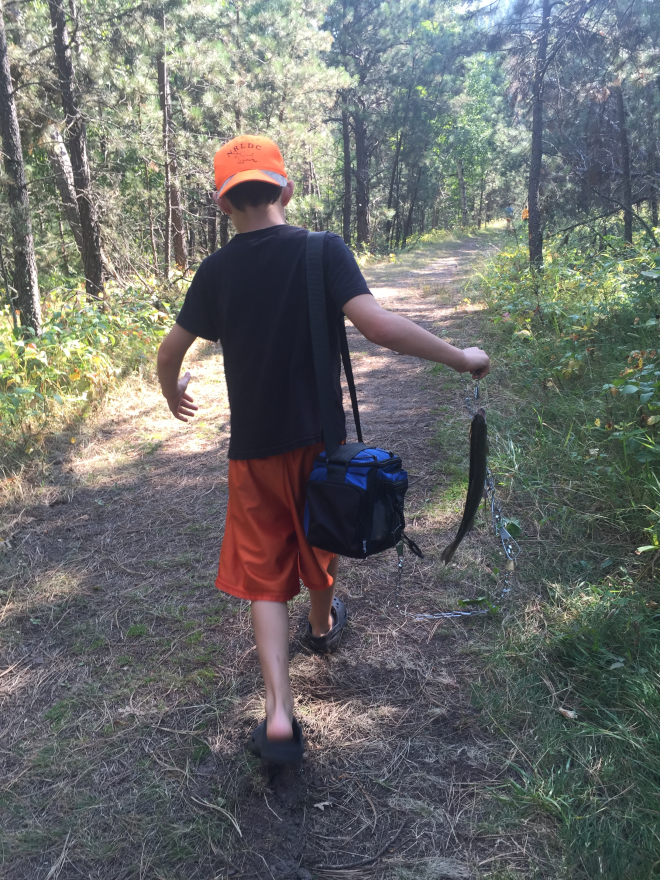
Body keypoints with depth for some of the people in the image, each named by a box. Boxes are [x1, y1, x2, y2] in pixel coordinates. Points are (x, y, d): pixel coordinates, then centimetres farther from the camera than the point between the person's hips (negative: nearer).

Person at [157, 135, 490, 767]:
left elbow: (169, 355, 4)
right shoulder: (323, 251, -10)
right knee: (318, 541, 25)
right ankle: (323, 626, 51)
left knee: (264, 575, 8)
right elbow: (376, 324, -23)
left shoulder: (217, 271, -2)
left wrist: (173, 395, 26)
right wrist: (462, 358, -12)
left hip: (254, 449, 0)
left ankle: (279, 715, 1)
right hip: (319, 438, 0)